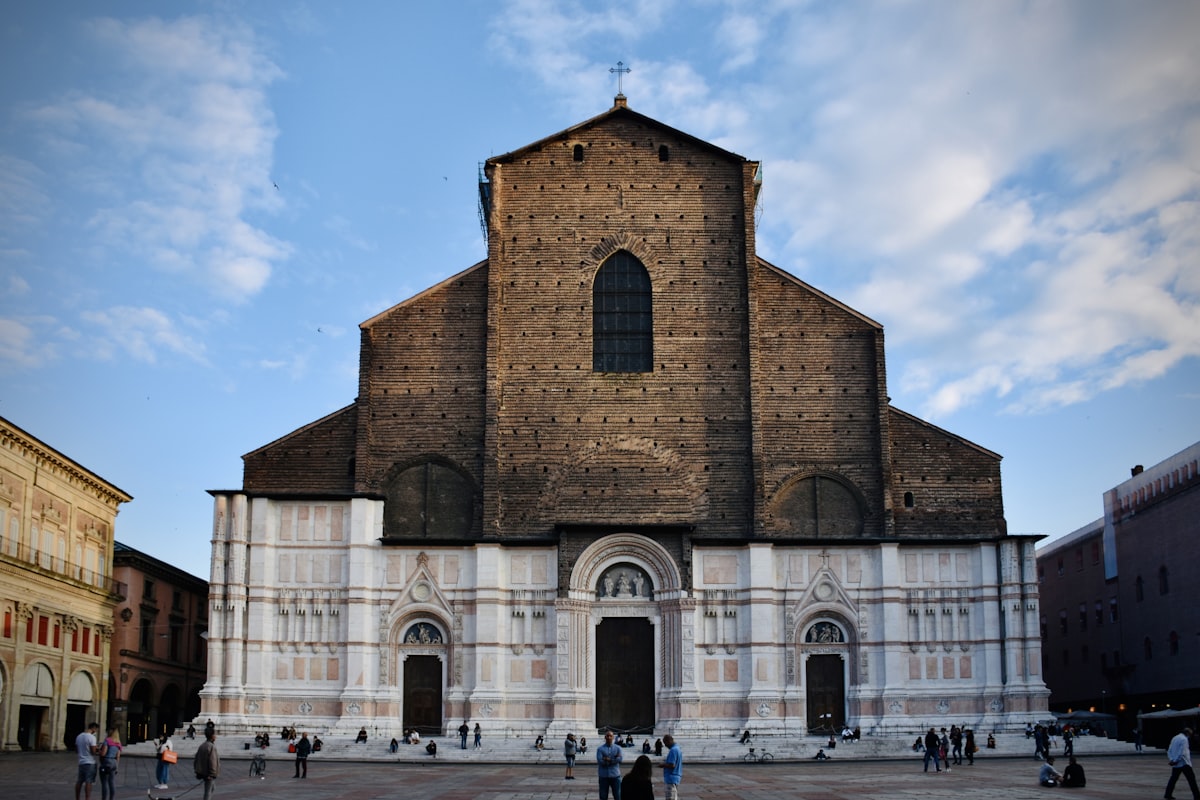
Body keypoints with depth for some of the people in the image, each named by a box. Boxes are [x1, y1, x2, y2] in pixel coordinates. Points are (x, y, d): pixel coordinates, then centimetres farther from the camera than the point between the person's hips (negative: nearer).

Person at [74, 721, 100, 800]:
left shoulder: (79, 736, 10)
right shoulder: (91, 737, -14)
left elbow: (76, 751, 17)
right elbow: (93, 752, -17)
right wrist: (97, 748, 2)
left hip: (81, 762, 7)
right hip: (90, 763, -7)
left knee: (79, 781, 11)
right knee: (88, 782, -6)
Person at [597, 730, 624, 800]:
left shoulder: (617, 748, 6)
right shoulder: (600, 749, 1)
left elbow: (620, 759, -10)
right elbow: (600, 761, -13)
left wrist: (607, 759, -12)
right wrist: (614, 759, -10)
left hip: (615, 775, 1)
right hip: (603, 776, -1)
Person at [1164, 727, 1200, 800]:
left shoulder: (1174, 738, 15)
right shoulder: (1184, 739, -11)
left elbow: (1169, 751, 13)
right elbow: (1182, 752, -19)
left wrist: (1171, 759, 2)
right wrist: (1176, 761, -14)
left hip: (1175, 764, 7)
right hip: (1184, 763, -7)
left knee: (1173, 778, 13)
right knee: (1191, 779, -3)